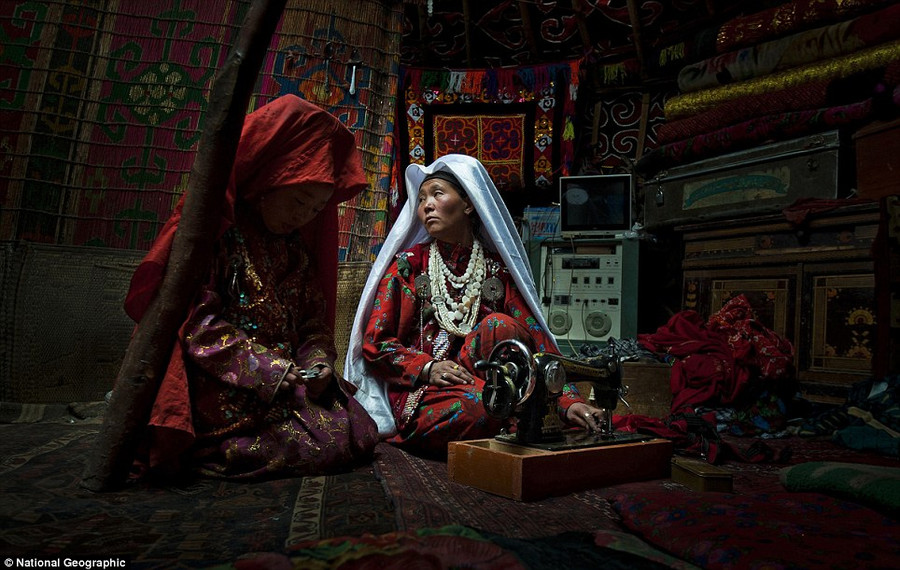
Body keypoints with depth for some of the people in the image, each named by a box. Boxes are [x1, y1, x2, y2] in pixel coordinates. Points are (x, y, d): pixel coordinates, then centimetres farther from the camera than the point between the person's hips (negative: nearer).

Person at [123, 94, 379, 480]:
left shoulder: (297, 248, 16)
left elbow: (313, 318, 15)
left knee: (361, 435, -7)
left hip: (286, 383, 8)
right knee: (325, 446, -21)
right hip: (224, 392, -8)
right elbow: (195, 320, -15)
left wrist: (318, 360, -6)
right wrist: (261, 368, -20)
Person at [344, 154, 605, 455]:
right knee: (479, 403, -35)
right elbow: (374, 343, 2)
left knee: (500, 326, -26)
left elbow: (536, 337, 1)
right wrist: (427, 367, -15)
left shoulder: (497, 270, 9)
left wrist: (568, 399, -12)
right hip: (418, 392, -2)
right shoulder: (407, 264, 5)